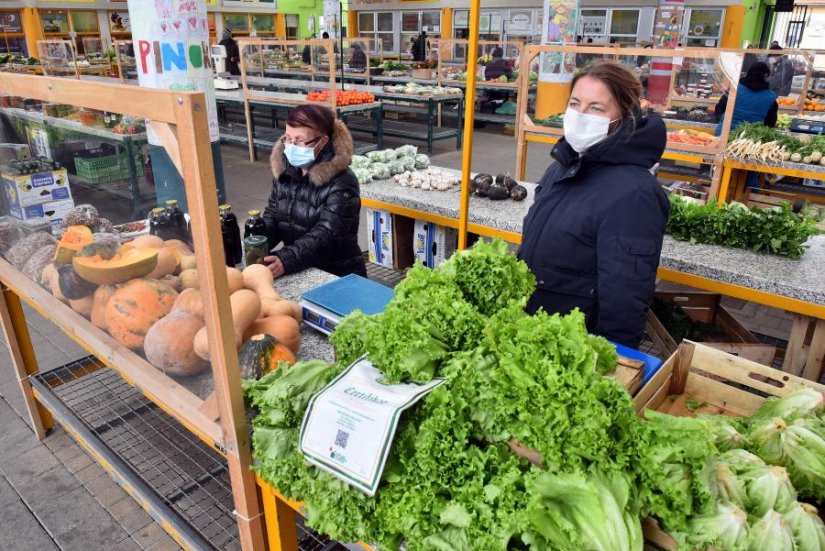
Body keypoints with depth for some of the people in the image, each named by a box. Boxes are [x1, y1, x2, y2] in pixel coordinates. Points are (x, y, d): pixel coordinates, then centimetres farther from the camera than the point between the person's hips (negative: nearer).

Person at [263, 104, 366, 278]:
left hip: (339, 277, -5)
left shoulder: (342, 183, -14)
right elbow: (272, 216, 7)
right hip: (298, 273, 6)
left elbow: (326, 235, -23)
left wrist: (286, 260, -36)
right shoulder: (284, 171, 5)